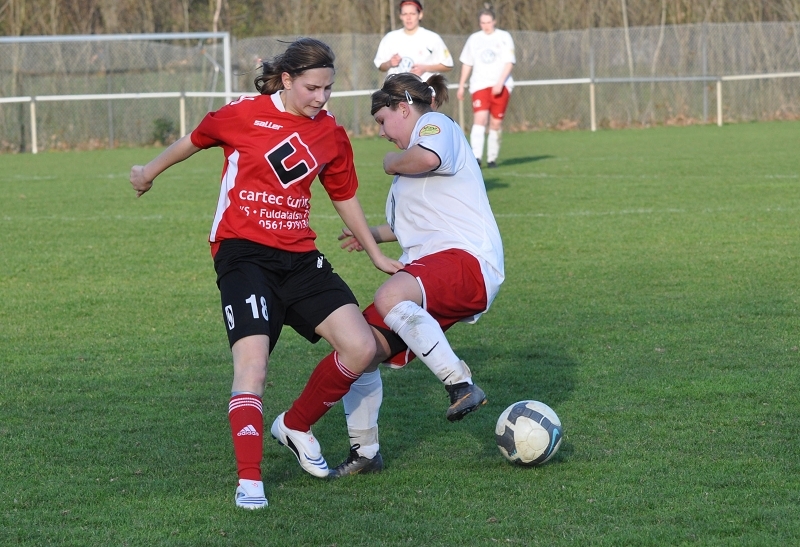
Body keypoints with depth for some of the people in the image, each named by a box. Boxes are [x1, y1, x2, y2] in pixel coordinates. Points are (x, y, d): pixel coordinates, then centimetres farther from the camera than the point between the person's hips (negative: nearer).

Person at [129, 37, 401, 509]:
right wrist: (150, 172, 28)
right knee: (253, 361, -21)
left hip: (299, 257, 5)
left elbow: (346, 197, 22)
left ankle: (296, 426, 14)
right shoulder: (244, 115, -5)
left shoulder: (332, 135, 8)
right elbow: (196, 140, 13)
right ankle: (249, 482, -18)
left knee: (361, 347, -9)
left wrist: (377, 255, 28)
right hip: (244, 254, -5)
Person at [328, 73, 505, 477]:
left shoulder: (434, 124, 2)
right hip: (424, 269, 10)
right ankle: (364, 454, 14)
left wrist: (392, 163, -5)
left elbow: (427, 157, -24)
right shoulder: (412, 149, 32)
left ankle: (461, 385, -31)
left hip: (466, 257, -10)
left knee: (390, 299, -39)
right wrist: (374, 234, 51)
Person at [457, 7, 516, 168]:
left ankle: (492, 158, 11)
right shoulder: (473, 39, 11)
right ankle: (476, 157, -27)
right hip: (480, 85, 1)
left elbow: (509, 62, -3)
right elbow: (467, 64, 17)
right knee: (479, 118, -17)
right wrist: (461, 86, 16)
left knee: (496, 124, -1)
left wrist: (500, 83, -15)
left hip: (501, 86, -1)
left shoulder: (504, 37, 3)